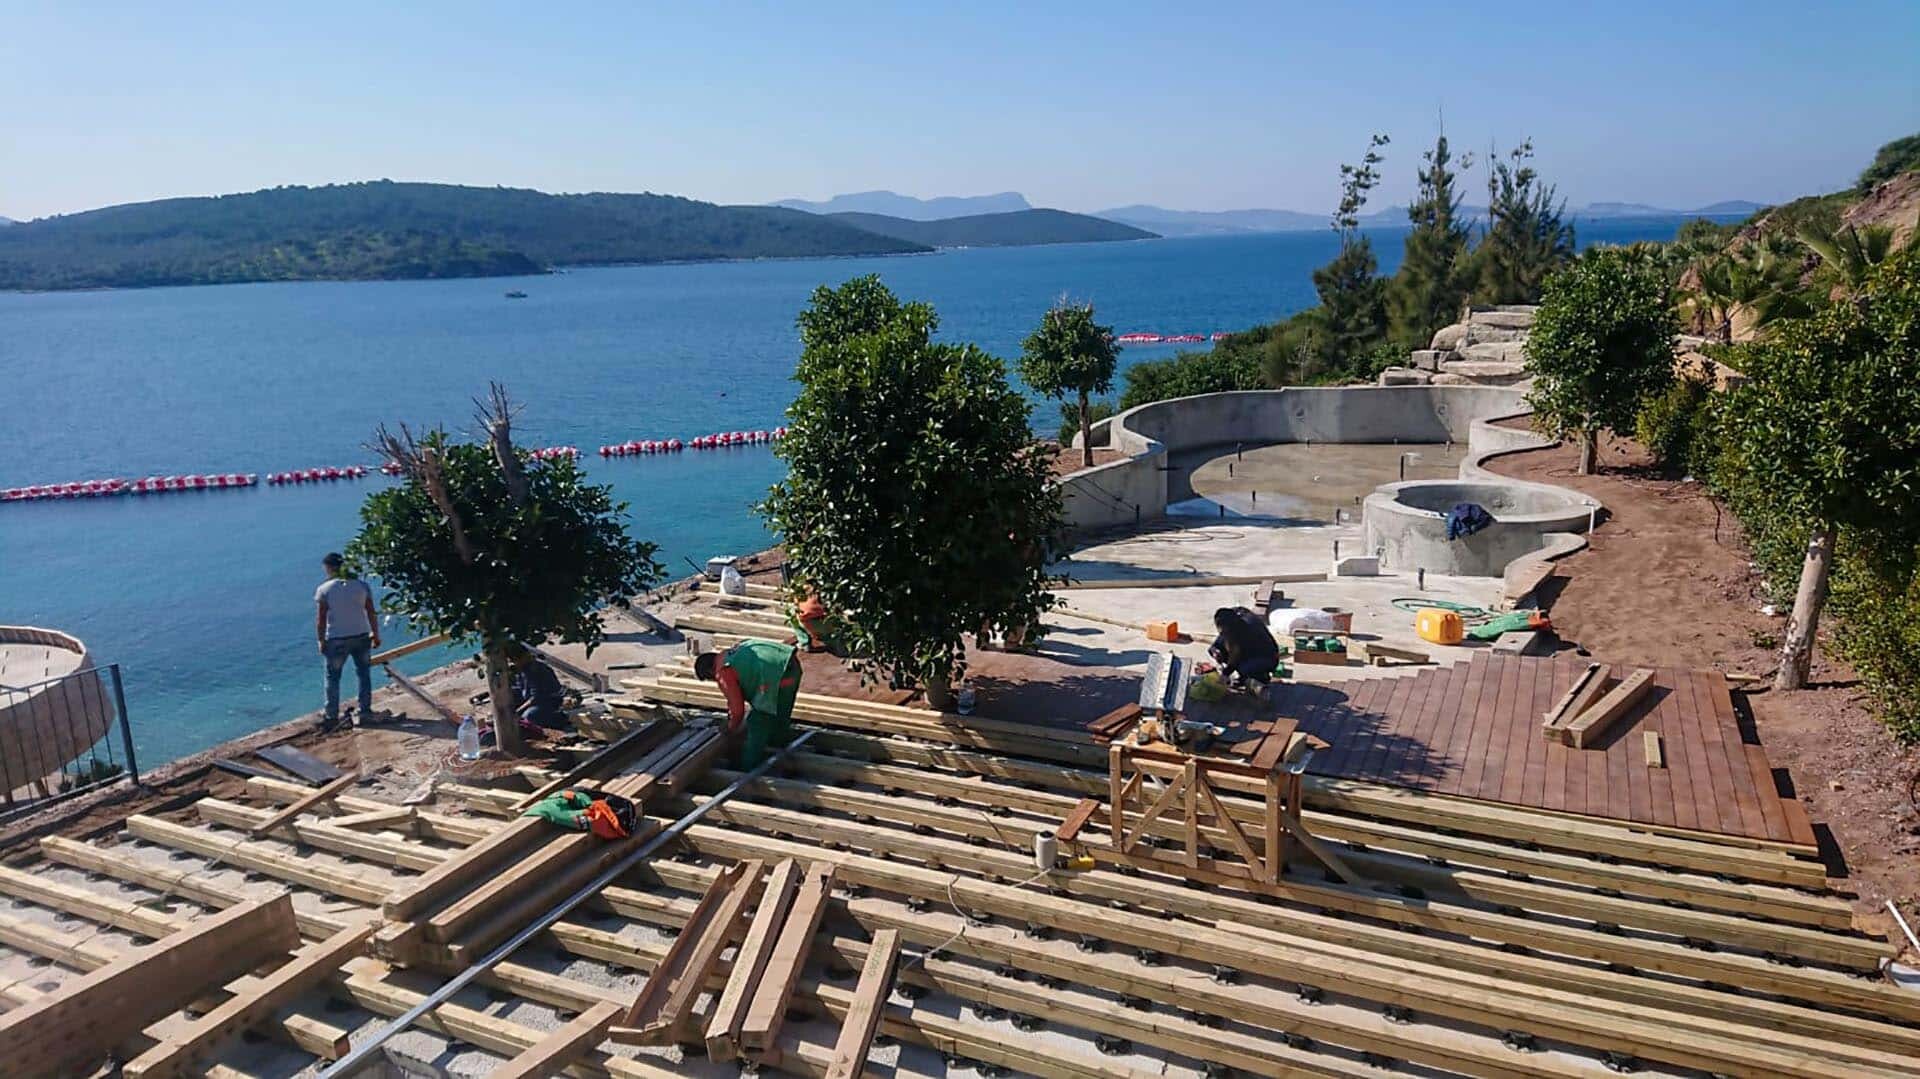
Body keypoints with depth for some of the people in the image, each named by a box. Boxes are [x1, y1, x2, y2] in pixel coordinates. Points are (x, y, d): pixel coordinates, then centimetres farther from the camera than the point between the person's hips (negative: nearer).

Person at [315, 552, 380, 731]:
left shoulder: (324, 589, -8)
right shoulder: (362, 586, -1)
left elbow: (321, 619, -9)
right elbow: (371, 614, 1)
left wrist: (321, 640, 1)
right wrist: (375, 634, 11)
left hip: (336, 640, -2)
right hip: (361, 637, 3)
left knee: (333, 678, 10)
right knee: (364, 674, 15)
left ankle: (332, 716, 16)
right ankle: (365, 711, 18)